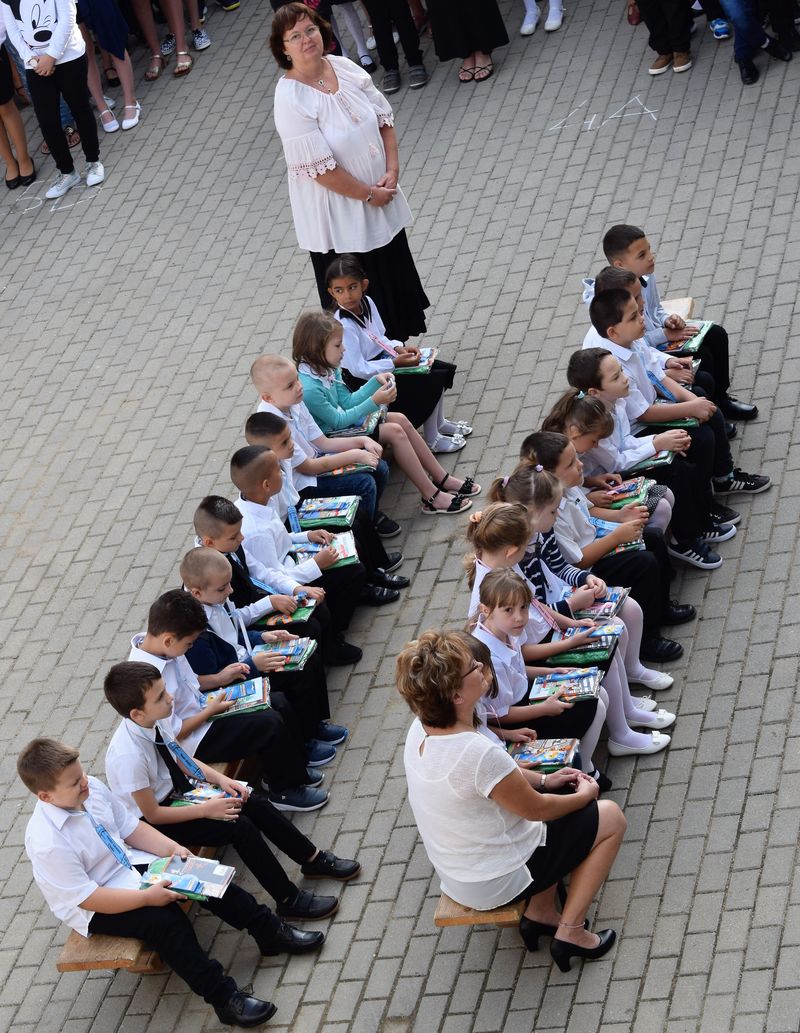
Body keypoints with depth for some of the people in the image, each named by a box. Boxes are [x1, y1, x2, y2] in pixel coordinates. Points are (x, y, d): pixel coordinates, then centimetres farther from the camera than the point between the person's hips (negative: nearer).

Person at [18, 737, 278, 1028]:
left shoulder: (92, 788, -12)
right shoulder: (47, 844, -32)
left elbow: (130, 828, 3)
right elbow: (87, 898, -26)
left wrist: (173, 848, -9)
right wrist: (147, 897, -25)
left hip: (129, 864, 7)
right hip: (94, 909, -7)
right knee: (166, 922, -25)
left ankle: (270, 932, 6)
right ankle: (224, 999, -18)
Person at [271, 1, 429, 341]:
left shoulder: (344, 67, -3)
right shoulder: (290, 99, -23)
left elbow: (384, 118, 5)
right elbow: (319, 169, -23)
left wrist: (392, 169, -8)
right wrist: (368, 194, -16)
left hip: (381, 198, 7)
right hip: (338, 217, -7)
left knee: (397, 281, 21)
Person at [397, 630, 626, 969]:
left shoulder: (420, 731, -10)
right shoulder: (478, 753, -36)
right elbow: (536, 809, -19)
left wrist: (544, 779, 8)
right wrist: (584, 795, -1)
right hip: (497, 882, -8)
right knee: (611, 818, 7)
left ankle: (540, 913, 24)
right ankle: (570, 932, 10)